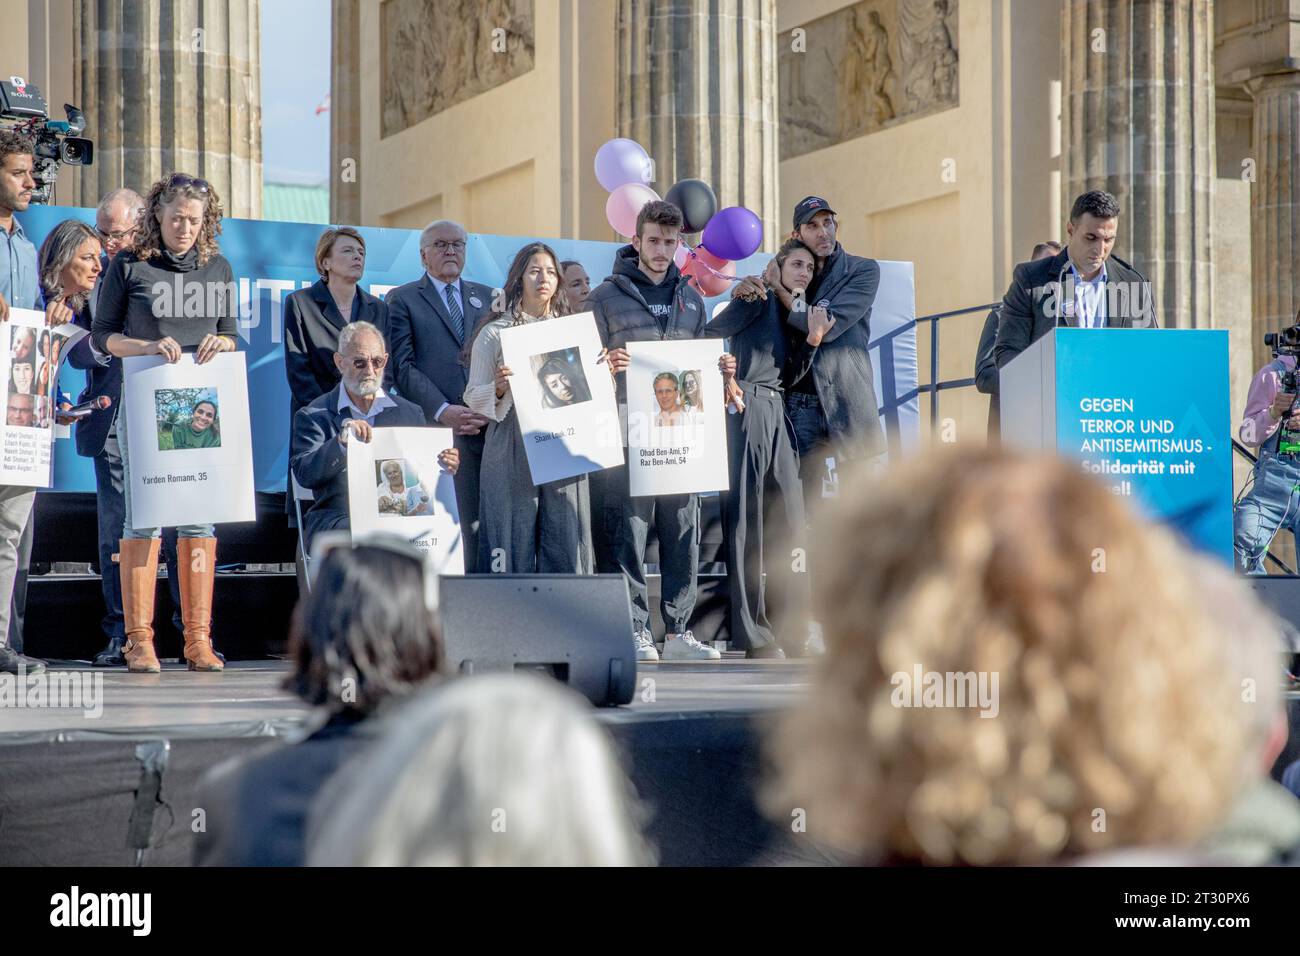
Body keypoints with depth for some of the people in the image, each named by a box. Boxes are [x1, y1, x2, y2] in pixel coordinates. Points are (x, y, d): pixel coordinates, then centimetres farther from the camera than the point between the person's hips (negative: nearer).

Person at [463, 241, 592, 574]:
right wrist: (499, 389, -16)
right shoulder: (494, 333, 5)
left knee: (566, 547, -2)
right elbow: (473, 398, 3)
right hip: (513, 453, -3)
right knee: (514, 546, -4)